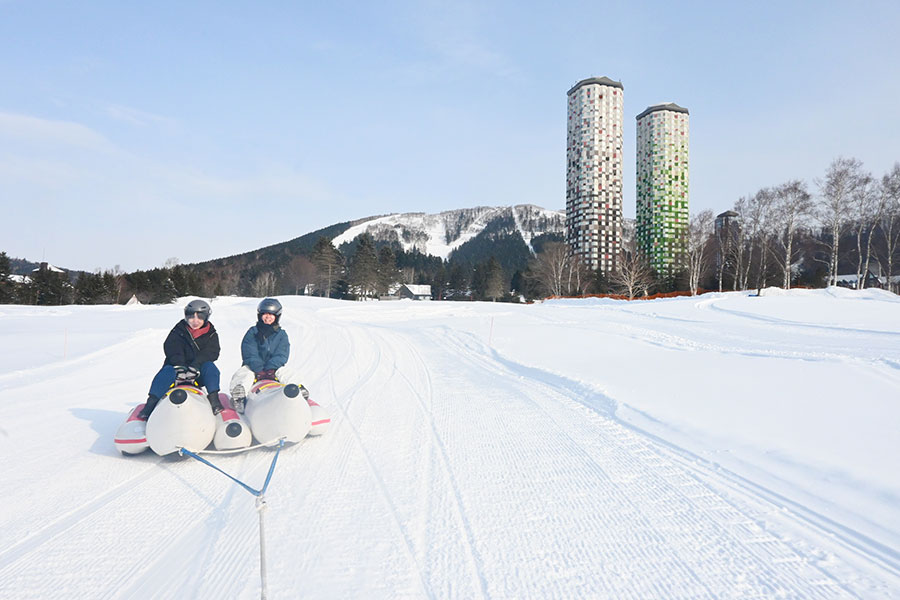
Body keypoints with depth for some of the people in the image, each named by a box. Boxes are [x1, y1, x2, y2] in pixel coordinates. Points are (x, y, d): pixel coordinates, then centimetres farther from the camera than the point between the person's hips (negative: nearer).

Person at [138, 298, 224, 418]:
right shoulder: (178, 331, 4)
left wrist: (196, 365, -28)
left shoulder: (211, 334, 5)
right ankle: (151, 403, -33)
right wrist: (179, 365, -30)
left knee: (210, 367, -28)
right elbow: (171, 349, -11)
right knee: (167, 371, -29)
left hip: (199, 374, 0)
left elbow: (211, 353, -11)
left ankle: (213, 399, -30)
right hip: (178, 367, 0)